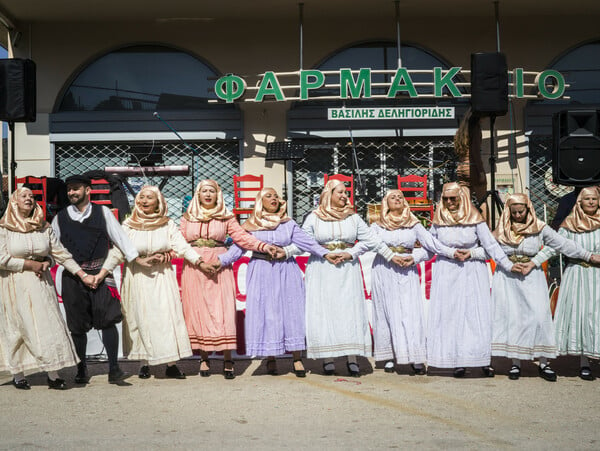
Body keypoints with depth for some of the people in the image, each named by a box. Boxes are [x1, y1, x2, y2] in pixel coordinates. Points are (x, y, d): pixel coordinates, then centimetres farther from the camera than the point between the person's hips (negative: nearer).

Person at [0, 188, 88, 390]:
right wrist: (30, 264, -11)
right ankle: (18, 374, 8)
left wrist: (83, 275, -2)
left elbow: (61, 253, 8)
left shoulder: (43, 227, 8)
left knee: (49, 324, -3)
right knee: (18, 327, -2)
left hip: (41, 282, 3)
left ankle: (53, 375, 1)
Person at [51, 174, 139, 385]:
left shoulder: (102, 212, 6)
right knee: (77, 326, 5)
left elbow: (119, 237, 4)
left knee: (108, 320, -10)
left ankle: (114, 369, -7)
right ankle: (81, 370, 16)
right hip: (72, 277, 1)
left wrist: (137, 259, -1)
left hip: (100, 274, -1)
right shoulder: (60, 218, 8)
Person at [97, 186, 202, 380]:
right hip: (137, 277, 0)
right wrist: (101, 274, -8)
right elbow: (117, 252, 0)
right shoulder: (128, 225, 2)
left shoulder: (167, 225, 3)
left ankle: (171, 364, -2)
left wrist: (201, 262, -15)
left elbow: (183, 247, -3)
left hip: (162, 277, 0)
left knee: (167, 316, -5)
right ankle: (144, 363, 11)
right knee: (140, 318, 2)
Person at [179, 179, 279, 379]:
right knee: (198, 310, -2)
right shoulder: (188, 218, 15)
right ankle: (204, 358, 6)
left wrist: (264, 246, -14)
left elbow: (242, 236, 0)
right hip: (194, 269, 2)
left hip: (219, 267, -1)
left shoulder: (226, 217, 10)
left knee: (222, 309, -9)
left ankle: (227, 360, -8)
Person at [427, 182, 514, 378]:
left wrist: (508, 265, -10)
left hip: (472, 272, -2)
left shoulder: (475, 220, -3)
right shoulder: (439, 221, 4)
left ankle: (483, 360, -1)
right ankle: (457, 361, 2)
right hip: (447, 273, 2)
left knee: (476, 313, -6)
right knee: (450, 315, -2)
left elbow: (491, 245, -3)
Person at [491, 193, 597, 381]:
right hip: (507, 278, 1)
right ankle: (515, 363, 5)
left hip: (532, 277, -1)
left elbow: (562, 244, 2)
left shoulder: (539, 228, 0)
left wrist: (588, 256, 2)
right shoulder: (502, 230, 4)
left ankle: (544, 363, -1)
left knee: (539, 316, -8)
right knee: (511, 317, -2)